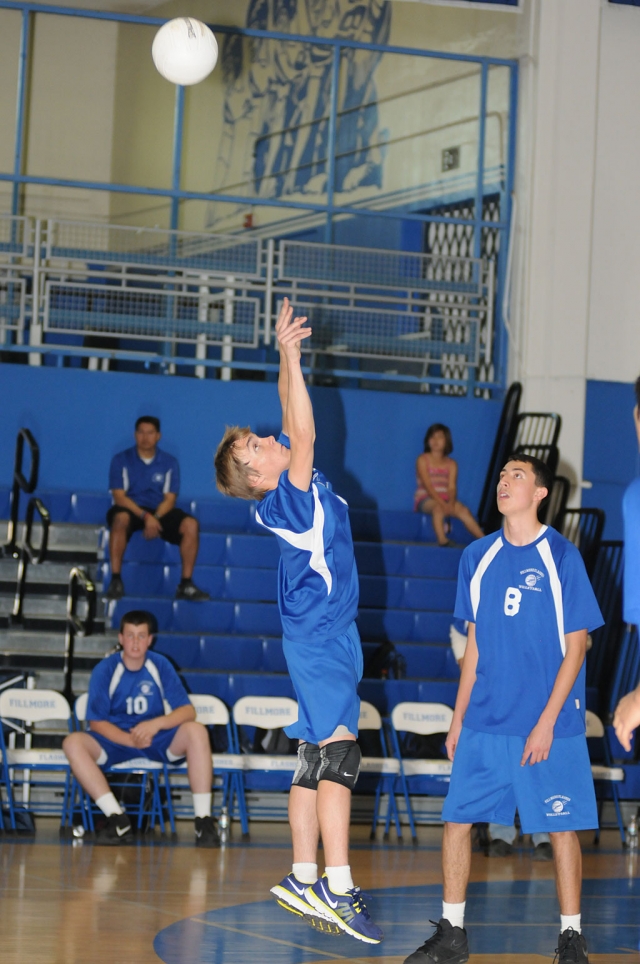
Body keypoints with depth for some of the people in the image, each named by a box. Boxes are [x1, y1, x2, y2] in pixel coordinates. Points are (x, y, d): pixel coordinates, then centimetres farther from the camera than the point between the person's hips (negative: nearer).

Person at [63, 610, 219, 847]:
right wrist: (130, 739, -27)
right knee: (73, 743, -29)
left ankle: (204, 820, -28)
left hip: (157, 739, 0)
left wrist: (156, 724, -27)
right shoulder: (105, 669, -8)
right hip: (115, 739, 0)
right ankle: (118, 820, -31)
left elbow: (187, 711, -8)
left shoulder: (160, 665, -4)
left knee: (196, 731, -29)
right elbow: (97, 722, -10)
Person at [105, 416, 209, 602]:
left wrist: (155, 519, -21)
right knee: (120, 518, -39)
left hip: (159, 512, 3)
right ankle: (116, 580, -34)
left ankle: (186, 585, -19)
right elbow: (119, 496, -9)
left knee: (190, 524, -24)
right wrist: (145, 516, -24)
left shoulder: (169, 463, 7)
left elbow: (169, 499, 1)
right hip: (130, 509, -3)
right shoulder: (121, 460, 0)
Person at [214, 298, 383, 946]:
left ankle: (303, 880, 15)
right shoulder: (288, 498, -16)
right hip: (321, 639, -9)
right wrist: (291, 356, -28)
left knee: (314, 760, 11)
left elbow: (294, 420, 17)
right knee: (338, 756, -14)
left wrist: (288, 355, 9)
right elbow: (303, 433, -27)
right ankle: (338, 891, -19)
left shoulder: (294, 475, 7)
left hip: (325, 636, 9)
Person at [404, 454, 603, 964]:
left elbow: (576, 646, -6)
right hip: (484, 724, 4)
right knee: (457, 820, 2)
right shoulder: (478, 556, 8)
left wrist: (547, 721, -12)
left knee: (562, 827, 1)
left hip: (549, 728, -4)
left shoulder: (561, 556, -6)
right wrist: (458, 717, 11)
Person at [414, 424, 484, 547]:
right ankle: (442, 540, -55)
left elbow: (452, 487, -1)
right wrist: (442, 503, -23)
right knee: (438, 508, -38)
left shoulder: (451, 464, 11)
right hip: (426, 499, -4)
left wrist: (450, 503, -23)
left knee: (463, 510, -26)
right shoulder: (423, 460, 2)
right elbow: (427, 485, -10)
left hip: (445, 499, 4)